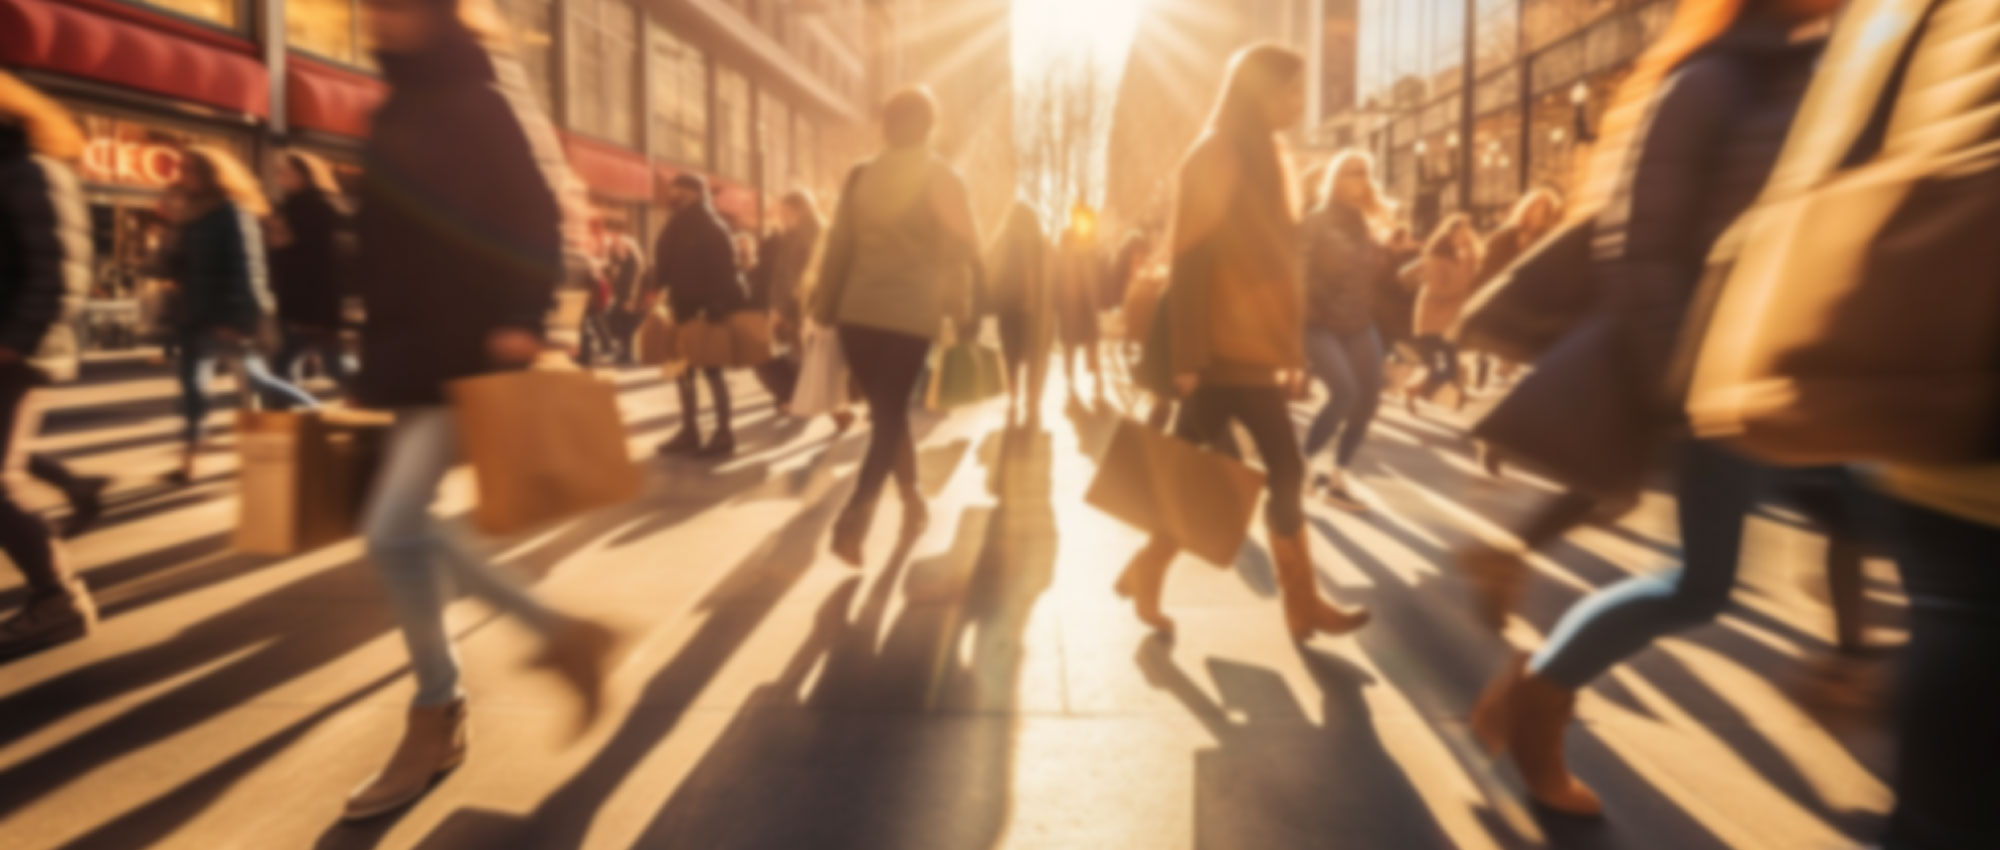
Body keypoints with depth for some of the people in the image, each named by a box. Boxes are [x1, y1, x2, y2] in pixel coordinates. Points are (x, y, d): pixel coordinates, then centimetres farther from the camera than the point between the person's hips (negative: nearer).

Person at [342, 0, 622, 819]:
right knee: (401, 526, 10)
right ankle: (561, 633, 19)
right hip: (415, 349, 10)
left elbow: (534, 216, -15)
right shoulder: (406, 106, 18)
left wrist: (520, 321, -25)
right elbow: (392, 237, 20)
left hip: (470, 349, -10)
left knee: (392, 529, -13)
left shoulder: (483, 101, -7)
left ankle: (436, 718, 7)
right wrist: (381, 346, 20)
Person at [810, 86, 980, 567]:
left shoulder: (860, 177, 7)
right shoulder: (942, 179, 0)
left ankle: (914, 504, 28)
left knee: (888, 413, 18)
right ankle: (854, 519, -15)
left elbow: (838, 247, 8)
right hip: (911, 314, -3)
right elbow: (962, 250, -2)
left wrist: (825, 307, 14)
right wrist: (962, 312, 7)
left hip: (858, 312, 3)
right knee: (890, 416, 1)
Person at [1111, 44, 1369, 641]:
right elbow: (1191, 261, -16)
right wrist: (1188, 358, -20)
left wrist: (1289, 349, 18)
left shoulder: (1264, 159, 18)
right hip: (1227, 352, -9)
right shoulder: (1216, 158, -10)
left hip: (1253, 350, 9)